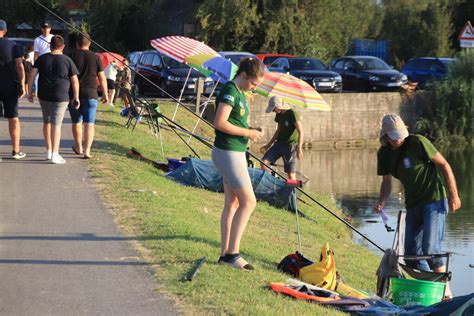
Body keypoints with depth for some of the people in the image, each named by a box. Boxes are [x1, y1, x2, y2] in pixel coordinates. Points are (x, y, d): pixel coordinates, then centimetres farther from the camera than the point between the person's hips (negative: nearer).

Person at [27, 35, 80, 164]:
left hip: (44, 95, 3)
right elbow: (75, 81, -1)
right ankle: (55, 154, -14)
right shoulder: (67, 60, -2)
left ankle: (49, 151, 23)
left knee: (47, 121, 19)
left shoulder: (42, 59, 4)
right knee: (56, 124, -5)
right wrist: (76, 97, 6)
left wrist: (30, 92, 5)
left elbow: (32, 75, -2)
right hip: (61, 96, -3)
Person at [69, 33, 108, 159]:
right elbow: (102, 78, 1)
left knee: (76, 122, 16)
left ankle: (78, 148, 31)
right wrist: (105, 94, 11)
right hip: (90, 94, -1)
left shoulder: (72, 57, -2)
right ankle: (87, 150, -16)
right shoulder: (95, 58, 0)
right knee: (89, 123, -2)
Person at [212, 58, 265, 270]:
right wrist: (247, 133, -17)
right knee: (248, 201, -9)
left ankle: (225, 253, 14)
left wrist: (252, 130, 7)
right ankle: (232, 252, -8)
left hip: (235, 153, 10)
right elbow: (220, 123, -24)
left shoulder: (240, 93, 14)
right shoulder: (230, 91, -16)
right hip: (228, 153, -10)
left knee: (232, 204, 10)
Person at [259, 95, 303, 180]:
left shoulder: (292, 114, -15)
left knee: (291, 174, -7)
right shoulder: (279, 115, 7)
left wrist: (299, 149, -24)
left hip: (290, 145, -7)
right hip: (279, 143, 7)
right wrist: (268, 145, 20)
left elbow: (300, 132, -17)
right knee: (263, 162, -8)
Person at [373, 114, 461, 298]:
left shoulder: (417, 142, -15)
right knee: (412, 253, 5)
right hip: (413, 205, 7)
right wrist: (382, 201, -3)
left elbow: (444, 165, -9)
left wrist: (453, 195, -10)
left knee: (430, 248, -17)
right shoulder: (384, 153, 4)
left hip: (434, 201, -7)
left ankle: (445, 290, -5)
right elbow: (386, 181, 16)